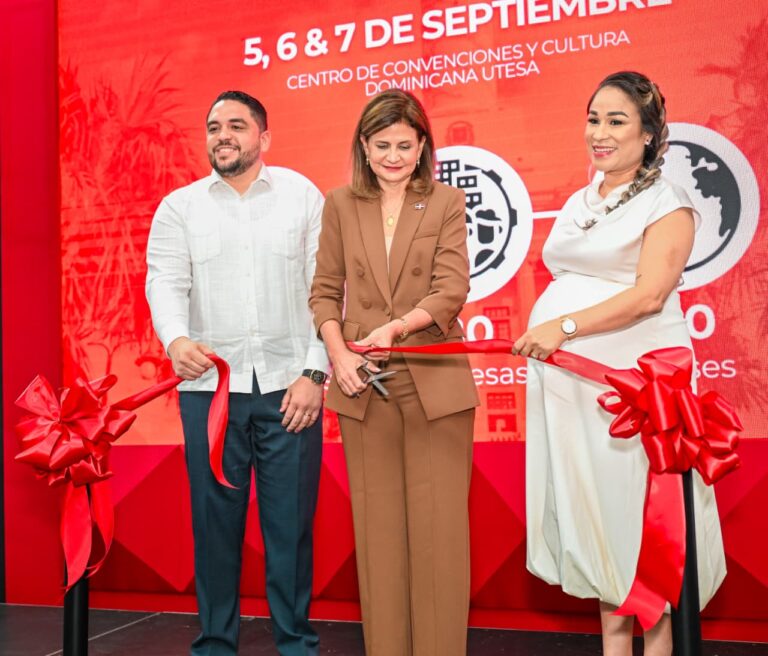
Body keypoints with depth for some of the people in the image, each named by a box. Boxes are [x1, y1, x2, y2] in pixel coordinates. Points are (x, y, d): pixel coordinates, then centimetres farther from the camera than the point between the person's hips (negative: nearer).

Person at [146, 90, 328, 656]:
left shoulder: (304, 196, 7)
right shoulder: (179, 207, 10)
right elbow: (165, 283, -2)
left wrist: (314, 372, -7)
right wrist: (176, 339, -24)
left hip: (288, 385, -1)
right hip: (209, 385, 1)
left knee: (291, 521, 3)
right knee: (215, 520, 6)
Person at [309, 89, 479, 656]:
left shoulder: (446, 203, 4)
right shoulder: (341, 205, 9)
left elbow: (451, 289, -6)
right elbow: (325, 291, 8)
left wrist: (397, 326, -22)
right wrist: (339, 353, -9)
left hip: (435, 381, -1)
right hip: (365, 388, 2)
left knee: (438, 524, 2)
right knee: (377, 524, 8)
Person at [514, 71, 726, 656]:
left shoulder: (667, 204, -3)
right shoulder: (578, 205, 18)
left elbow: (649, 294, -15)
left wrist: (564, 327, -21)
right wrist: (542, 335, 10)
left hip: (634, 377, -6)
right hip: (569, 379, 6)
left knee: (642, 514, -1)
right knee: (595, 511, 10)